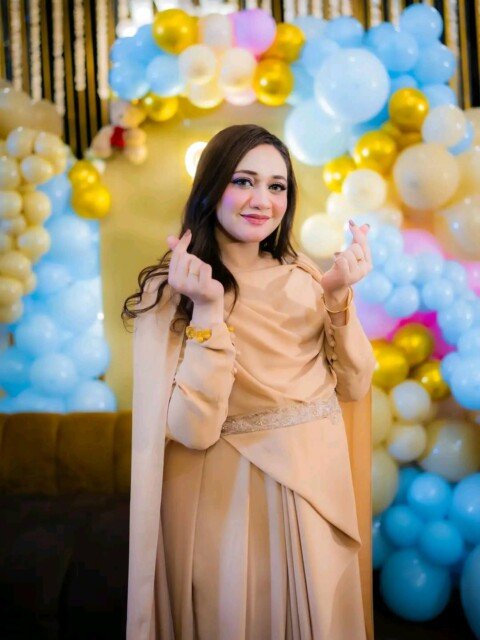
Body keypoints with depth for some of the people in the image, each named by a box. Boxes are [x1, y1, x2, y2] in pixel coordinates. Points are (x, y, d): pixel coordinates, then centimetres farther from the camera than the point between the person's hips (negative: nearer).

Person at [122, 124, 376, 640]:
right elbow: (194, 430, -20)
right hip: (232, 502, -4)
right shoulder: (168, 291, -12)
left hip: (320, 490, 5)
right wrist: (208, 310, -28)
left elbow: (354, 386, -2)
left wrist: (338, 296, -14)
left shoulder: (303, 275, 1)